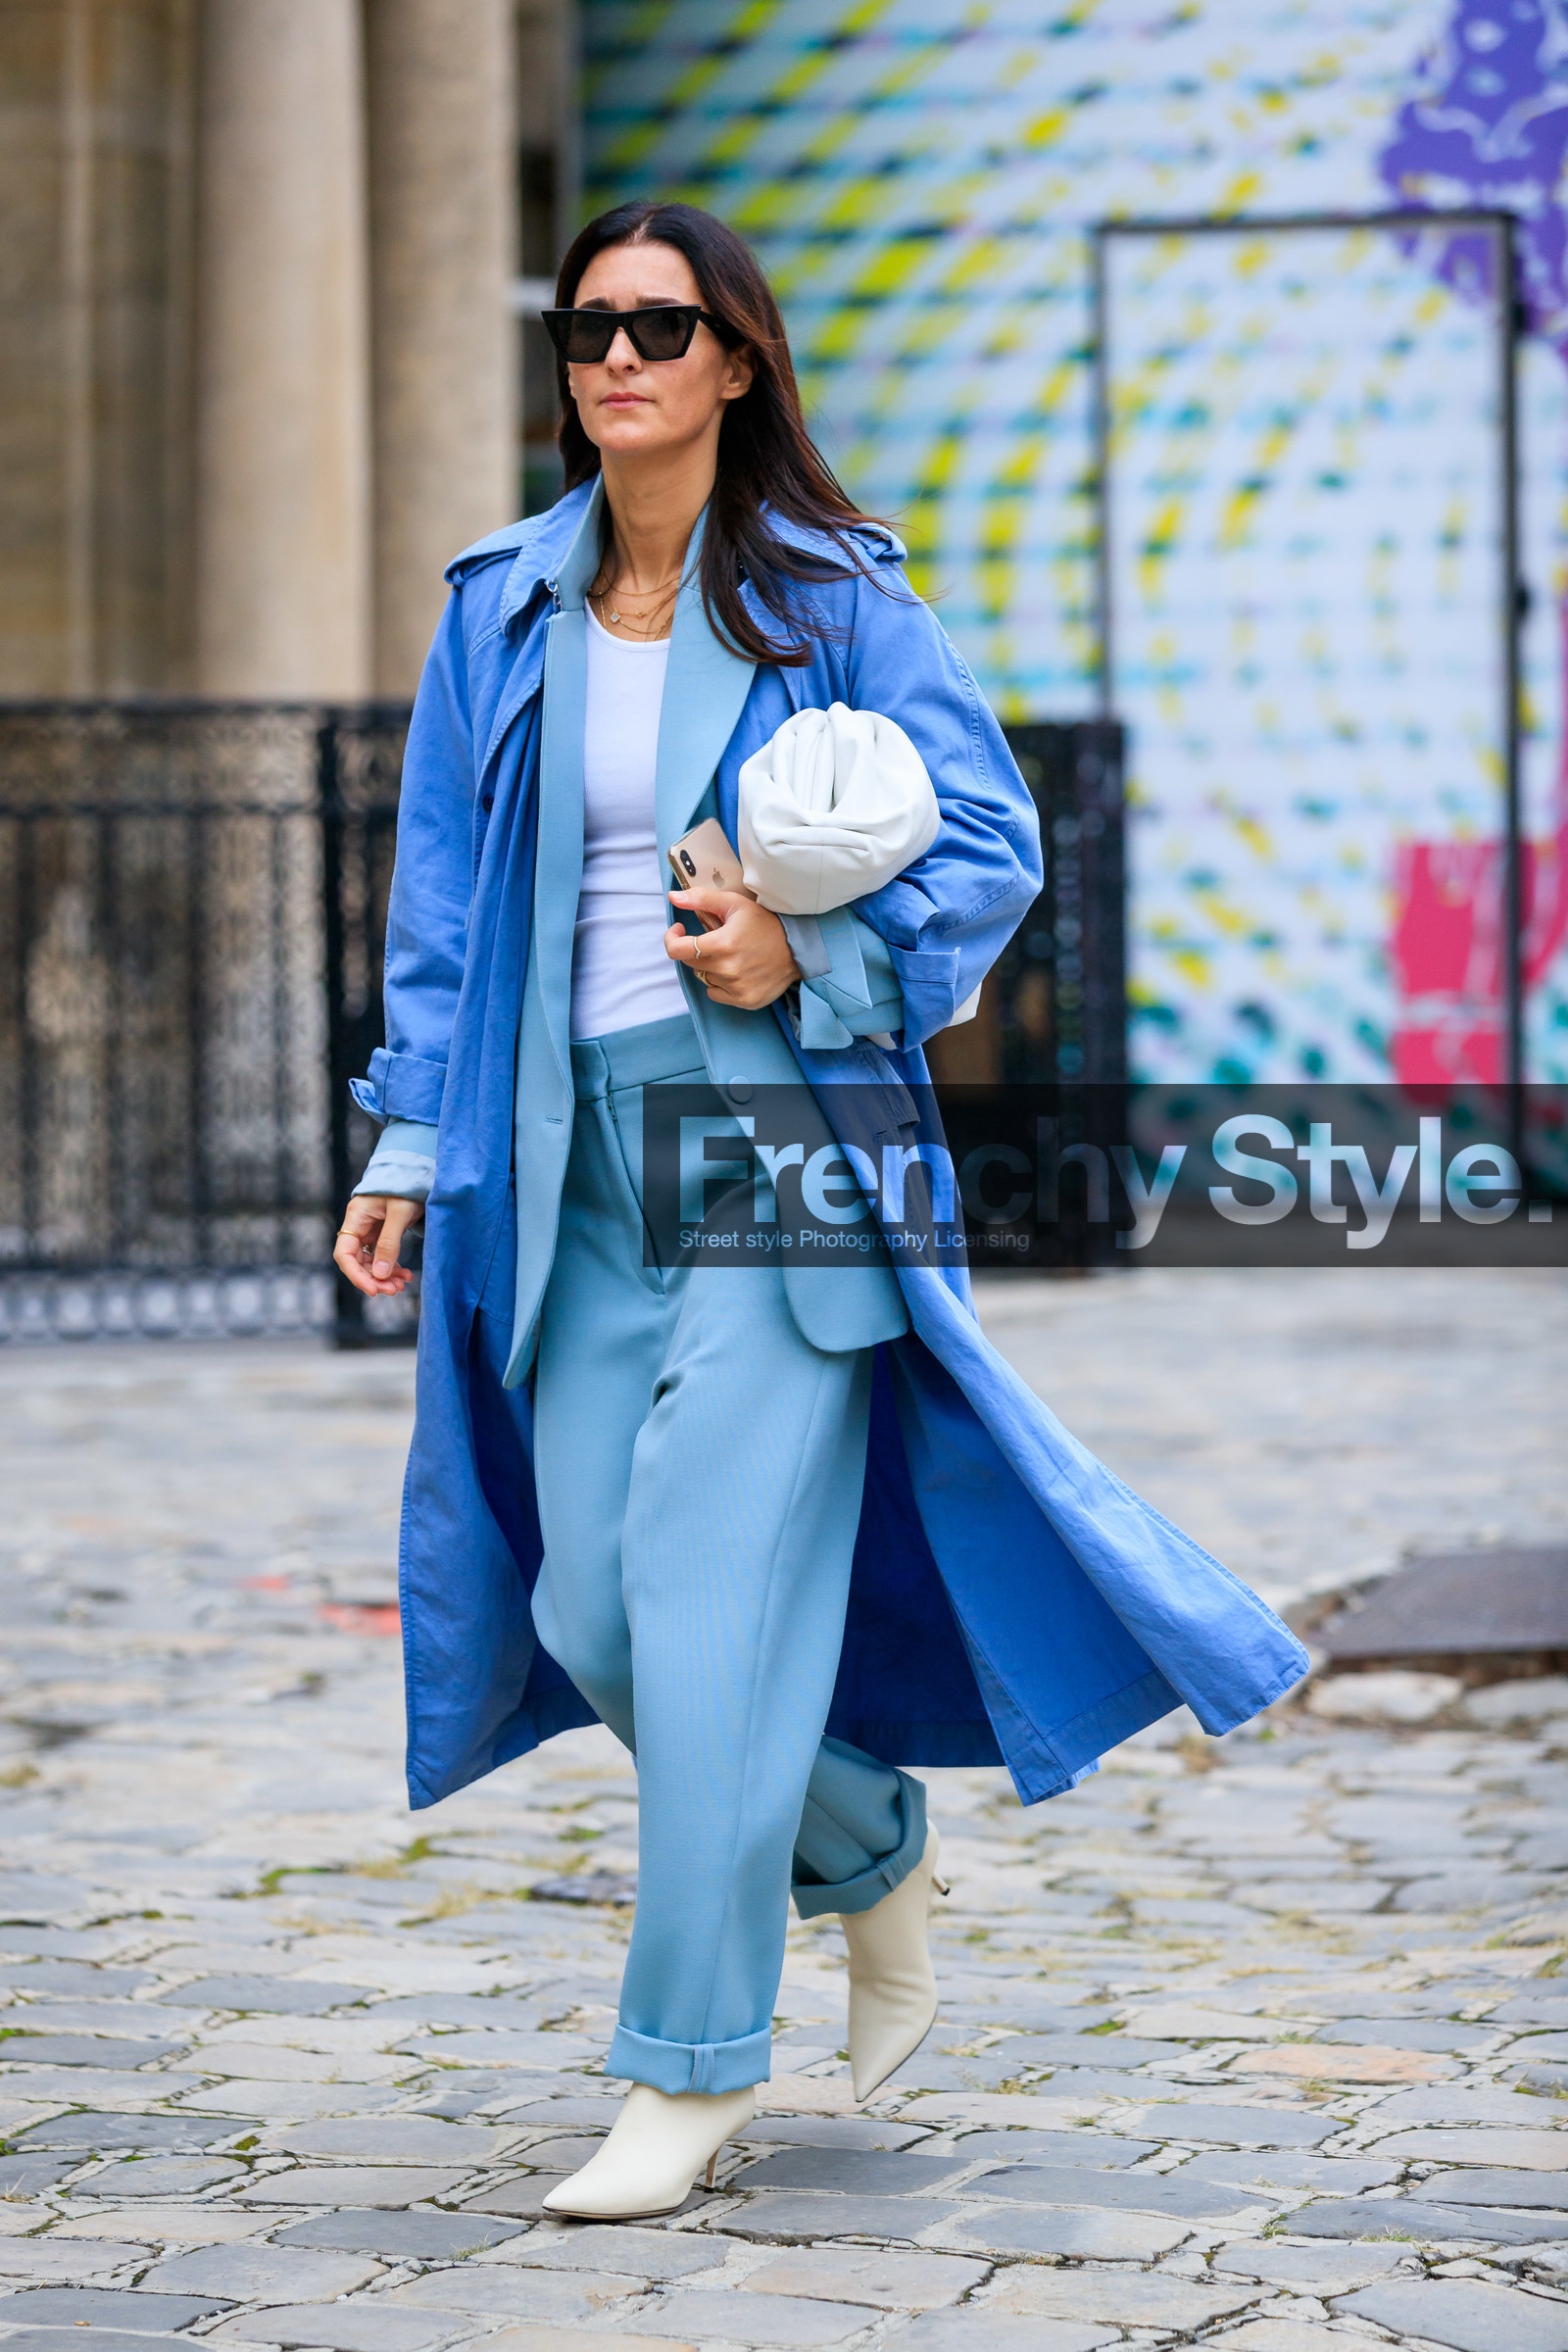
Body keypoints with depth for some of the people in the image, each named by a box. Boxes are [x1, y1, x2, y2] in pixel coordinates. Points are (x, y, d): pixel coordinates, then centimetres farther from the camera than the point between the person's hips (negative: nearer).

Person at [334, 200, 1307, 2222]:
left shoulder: (833, 597, -1)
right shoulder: (503, 612, 10)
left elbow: (992, 845, 0)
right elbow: (444, 898, 13)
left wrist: (811, 960, -14)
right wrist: (412, 1143, 7)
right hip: (575, 1155, 5)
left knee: (713, 1599, -10)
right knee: (590, 1612, 3)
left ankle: (692, 2074, -1)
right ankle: (873, 1853, 30)